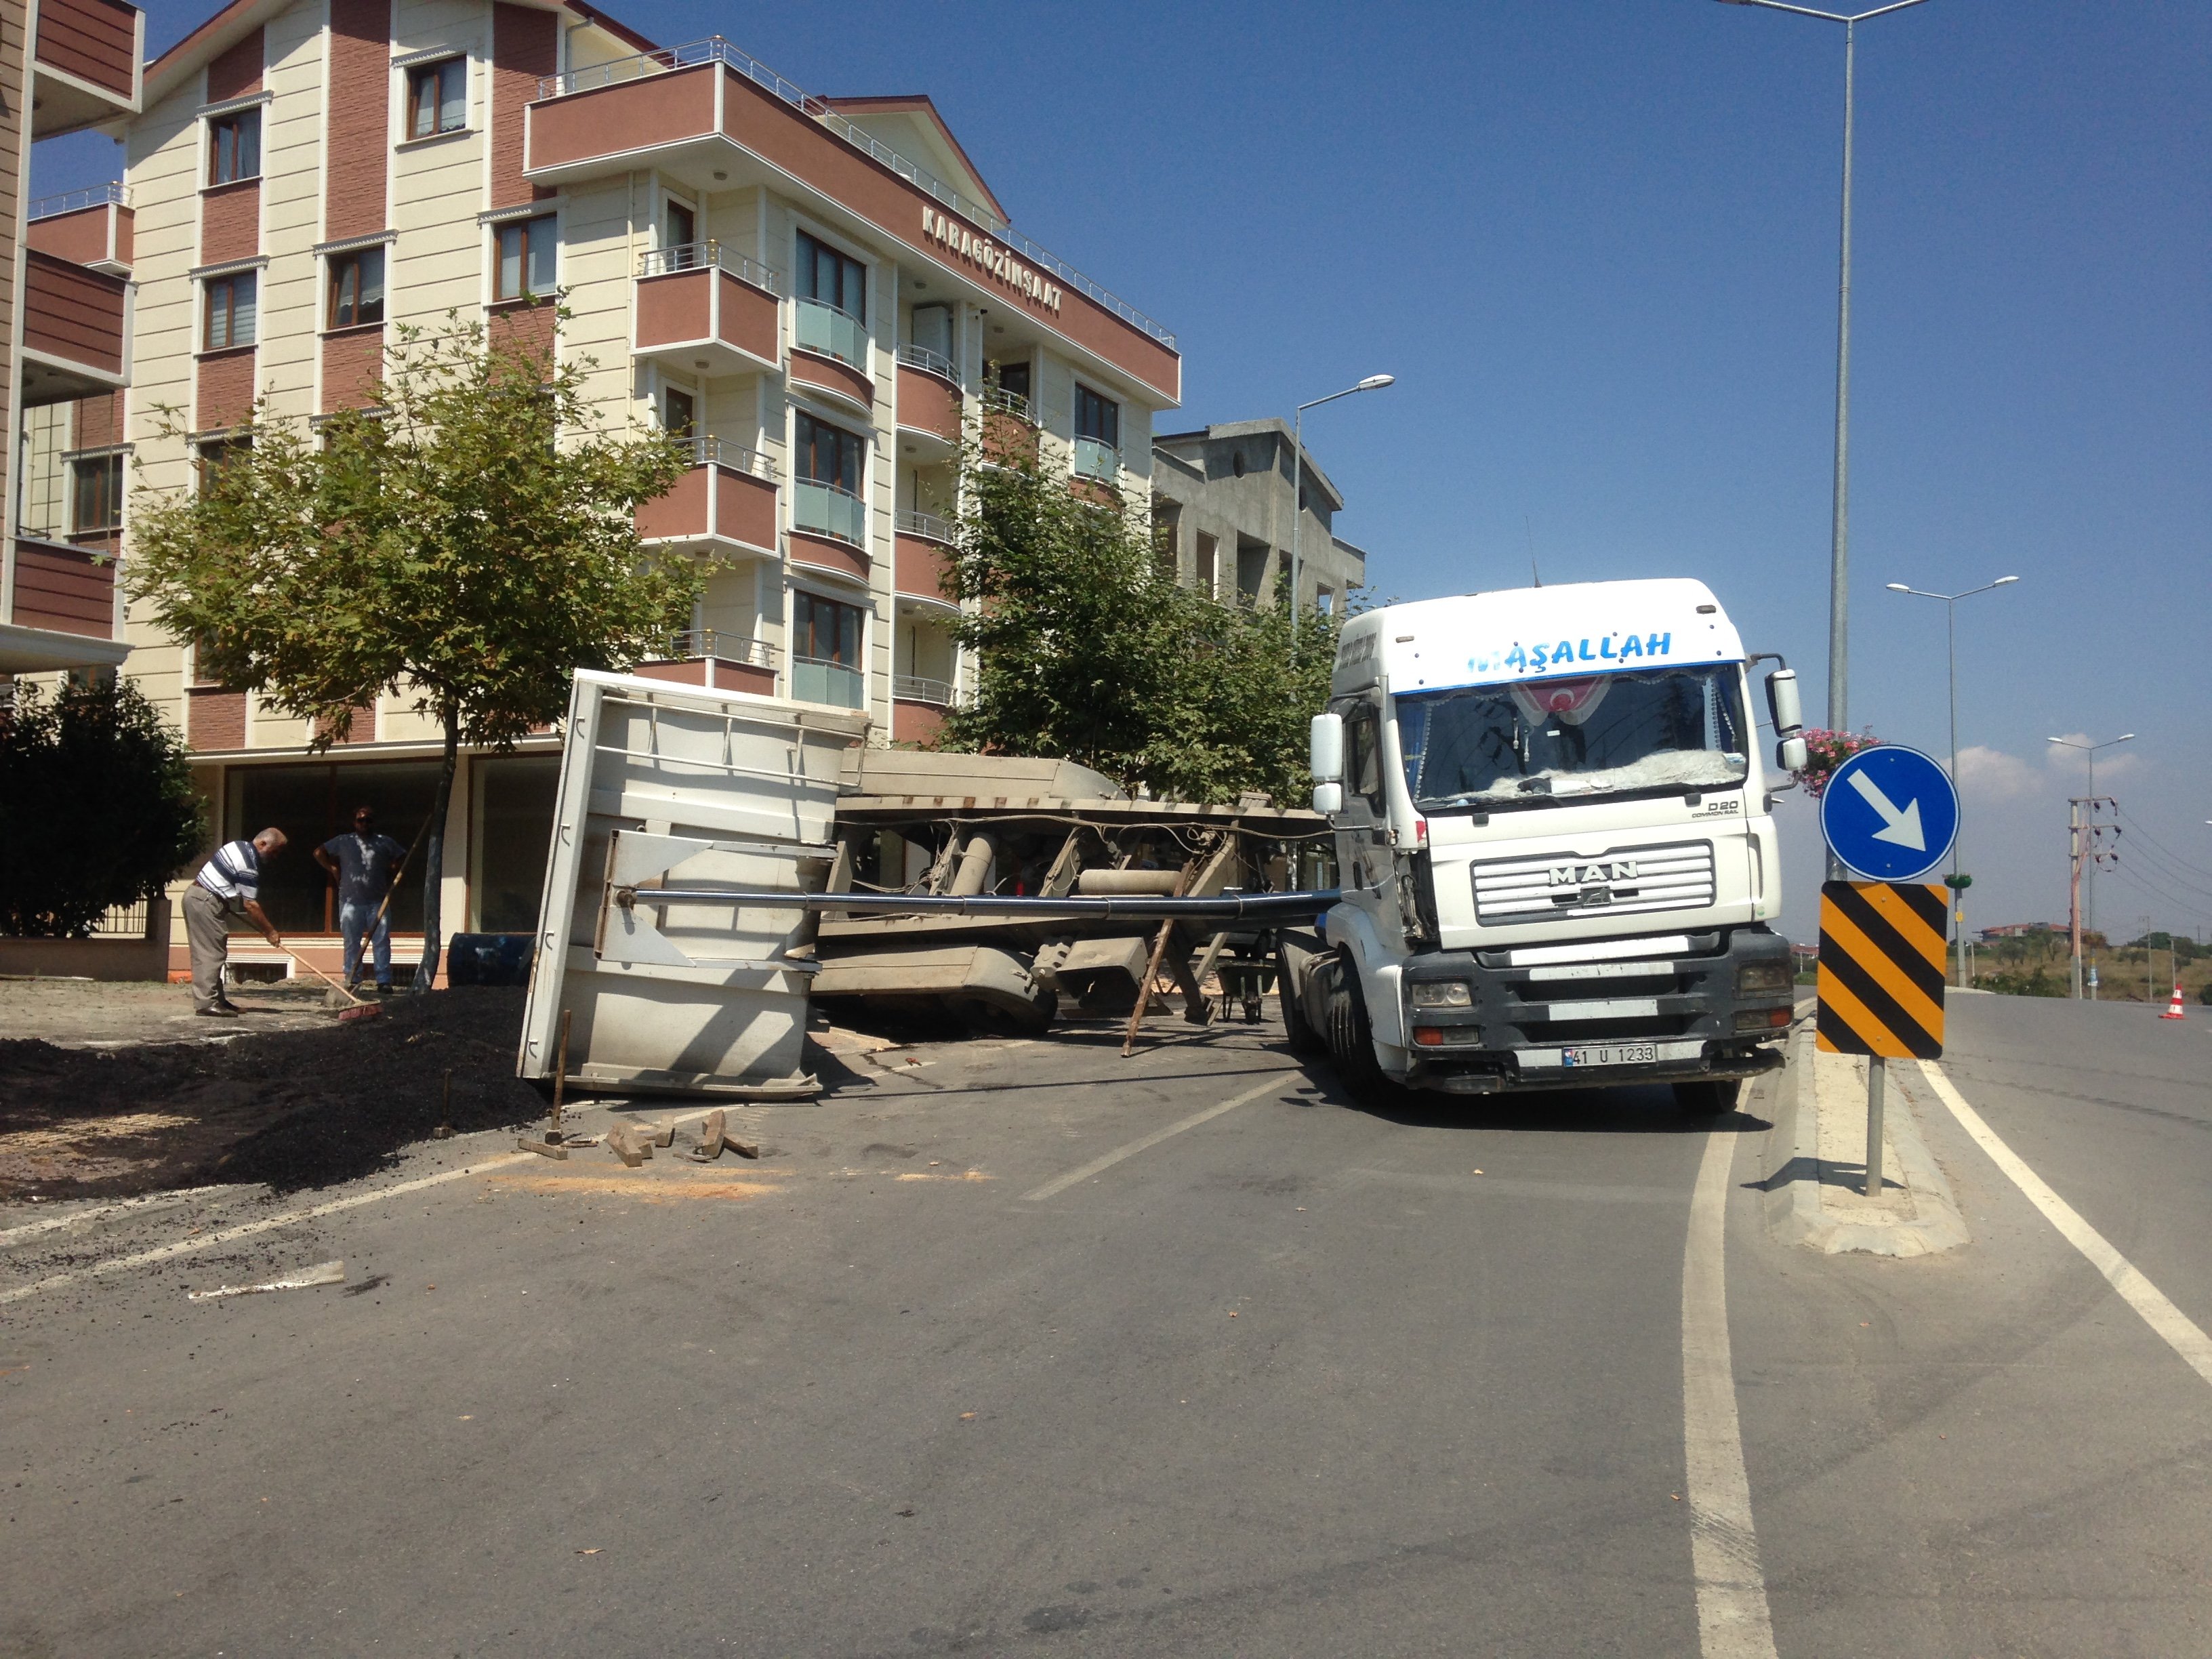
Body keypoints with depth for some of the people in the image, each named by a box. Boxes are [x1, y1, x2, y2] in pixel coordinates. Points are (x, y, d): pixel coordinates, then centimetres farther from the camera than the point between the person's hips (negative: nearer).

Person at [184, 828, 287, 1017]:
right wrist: (270, 932, -9)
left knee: (207, 952, 10)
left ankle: (216, 999, 13)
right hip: (205, 902, -11)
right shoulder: (249, 864, -18)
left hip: (196, 895, 11)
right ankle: (206, 1002, -12)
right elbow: (250, 905, -17)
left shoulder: (240, 846, 12)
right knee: (212, 953, -10)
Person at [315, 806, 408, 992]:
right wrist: (333, 870, 7)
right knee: (352, 943, 3)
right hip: (350, 902, 0)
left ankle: (384, 981, -5)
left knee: (382, 942, -5)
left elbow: (403, 857, 21)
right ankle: (352, 980, 8)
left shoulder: (385, 843, 10)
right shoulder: (343, 842, 9)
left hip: (378, 902, 0)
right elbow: (319, 852, 16)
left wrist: (392, 873, 9)